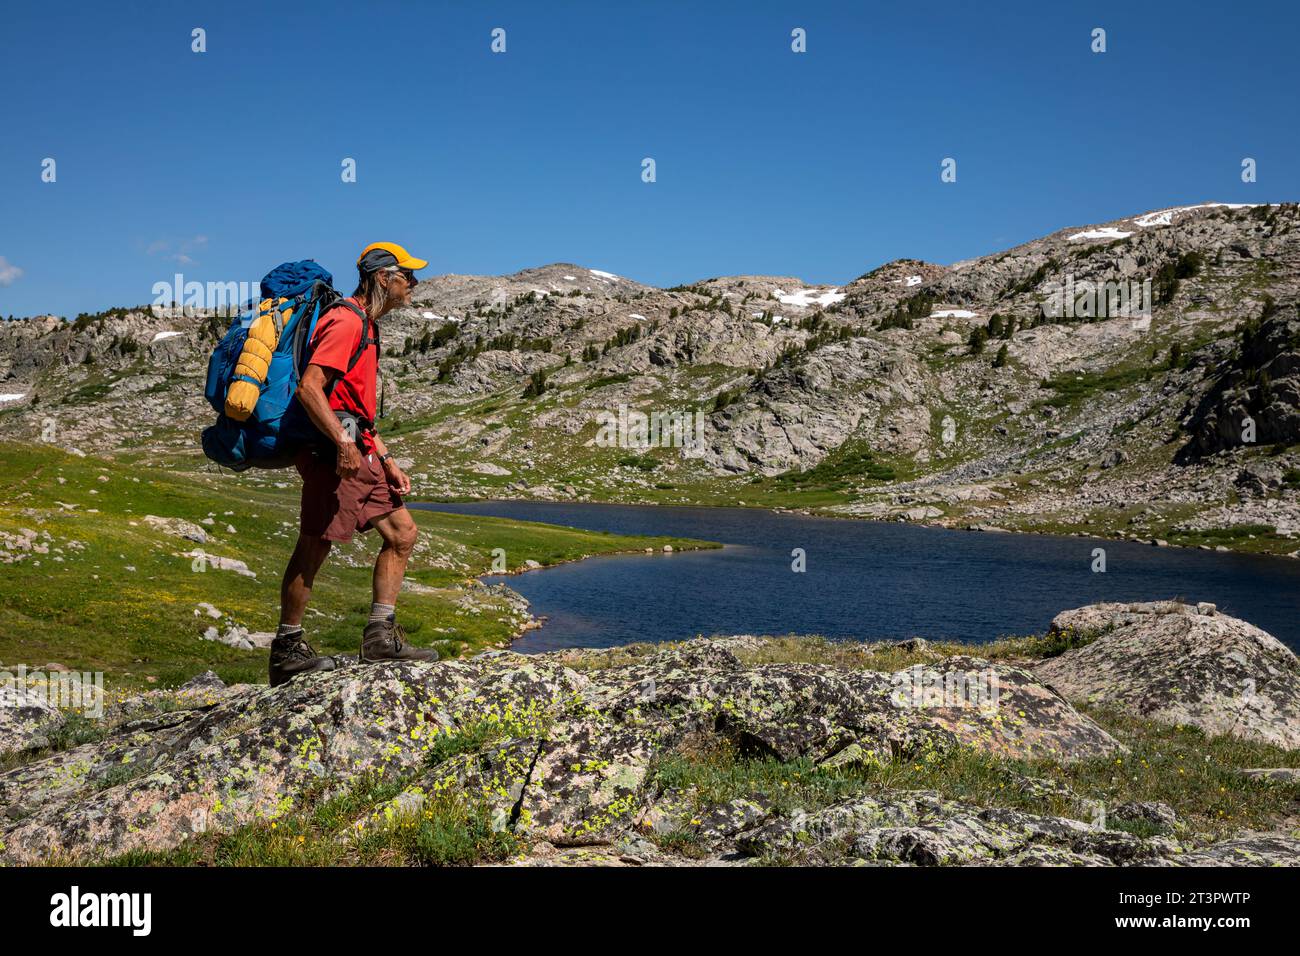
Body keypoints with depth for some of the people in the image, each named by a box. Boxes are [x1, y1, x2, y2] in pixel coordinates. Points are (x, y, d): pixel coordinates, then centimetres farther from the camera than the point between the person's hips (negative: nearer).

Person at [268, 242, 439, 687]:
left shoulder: (366, 326, 22)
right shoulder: (347, 321, -11)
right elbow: (309, 389, -22)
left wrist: (387, 461, 19)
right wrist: (344, 444, -26)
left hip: (358, 456, 10)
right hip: (333, 453, -10)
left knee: (403, 533, 8)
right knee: (313, 549, -2)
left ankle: (381, 636, 9)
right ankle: (287, 651, 9)